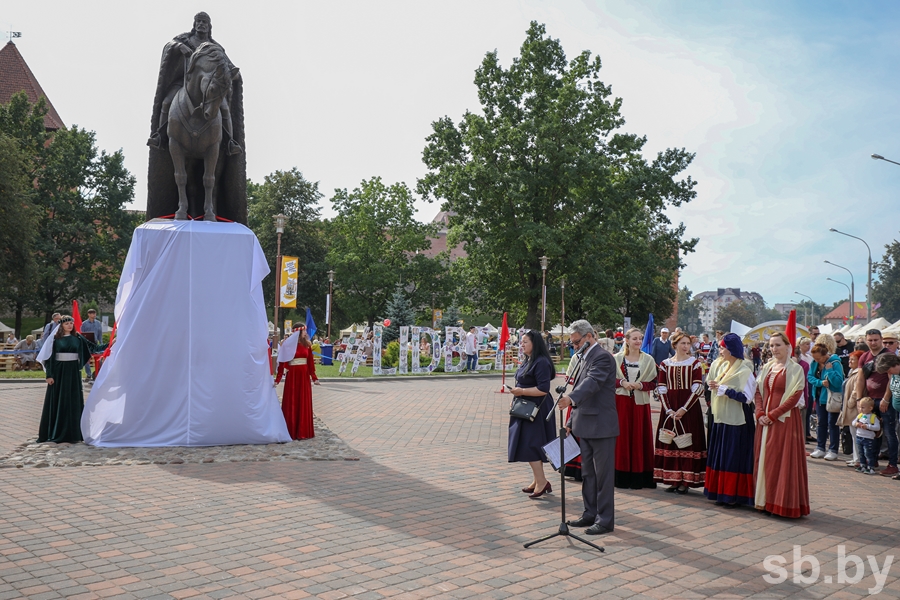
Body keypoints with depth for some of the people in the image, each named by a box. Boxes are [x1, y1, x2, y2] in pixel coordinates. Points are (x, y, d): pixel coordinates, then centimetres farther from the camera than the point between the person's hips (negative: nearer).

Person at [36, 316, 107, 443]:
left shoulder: (77, 338, 6)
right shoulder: (55, 339, 0)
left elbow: (93, 347, 6)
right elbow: (49, 357, -1)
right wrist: (49, 375, -7)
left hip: (73, 372, 2)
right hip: (59, 372, -2)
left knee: (74, 401, 2)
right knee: (57, 401, 1)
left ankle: (72, 431, 9)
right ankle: (55, 432, 9)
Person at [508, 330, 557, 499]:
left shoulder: (541, 363, -17)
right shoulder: (527, 361, 13)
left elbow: (543, 389, -23)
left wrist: (521, 391, -19)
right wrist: (516, 399, 10)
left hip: (536, 410, -10)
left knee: (530, 445, -9)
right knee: (527, 445, 14)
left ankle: (541, 482, -1)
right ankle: (537, 480, 23)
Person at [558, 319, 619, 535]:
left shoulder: (603, 357, -14)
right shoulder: (585, 358, 15)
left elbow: (592, 382, -32)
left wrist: (571, 398, -49)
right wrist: (571, 421, 18)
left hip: (601, 426, -10)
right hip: (585, 426, 10)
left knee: (603, 474, -1)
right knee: (587, 473, 16)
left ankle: (605, 520, 8)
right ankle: (590, 514, 27)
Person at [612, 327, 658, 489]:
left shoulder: (648, 360, 4)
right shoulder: (617, 358, 4)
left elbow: (654, 383, 4)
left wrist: (640, 385, -14)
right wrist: (622, 383, -13)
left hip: (640, 403, 0)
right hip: (621, 402, 0)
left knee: (640, 438, 1)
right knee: (622, 437, 2)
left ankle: (639, 477, 9)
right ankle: (622, 476, 10)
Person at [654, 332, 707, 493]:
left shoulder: (695, 363, -1)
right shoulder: (665, 364, 6)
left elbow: (698, 388, -6)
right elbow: (661, 388, 4)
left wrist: (683, 409, -14)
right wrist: (668, 409, -9)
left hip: (689, 408, -3)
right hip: (669, 408, 3)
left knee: (688, 442, -2)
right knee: (670, 442, 4)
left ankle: (686, 481, 5)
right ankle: (673, 480, 12)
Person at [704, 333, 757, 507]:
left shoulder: (744, 371, -12)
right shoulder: (719, 365, 8)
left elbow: (746, 397, -18)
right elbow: (711, 382, 22)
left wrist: (723, 389, -19)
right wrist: (712, 385, 1)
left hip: (736, 421, -7)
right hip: (720, 417, 7)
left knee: (735, 458, -2)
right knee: (719, 456, 10)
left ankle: (735, 495, 5)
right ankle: (722, 493, 18)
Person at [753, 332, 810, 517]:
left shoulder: (795, 369, -6)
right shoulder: (766, 368, 12)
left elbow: (794, 397, -12)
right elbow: (759, 392, 11)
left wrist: (772, 415, -15)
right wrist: (760, 414, -4)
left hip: (785, 421, -6)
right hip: (766, 421, 6)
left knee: (784, 461, -2)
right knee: (764, 459, 9)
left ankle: (784, 503, 6)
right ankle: (766, 500, 18)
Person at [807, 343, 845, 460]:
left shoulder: (835, 363, -19)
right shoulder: (815, 363, 0)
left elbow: (838, 382, -25)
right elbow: (810, 377, -1)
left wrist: (829, 370, -28)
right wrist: (821, 382, -16)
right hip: (820, 396, 6)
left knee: (832, 423, 0)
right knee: (821, 423, 12)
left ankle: (833, 451, 6)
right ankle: (820, 448, 19)